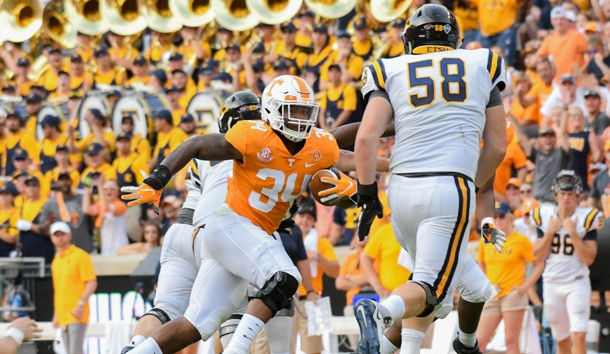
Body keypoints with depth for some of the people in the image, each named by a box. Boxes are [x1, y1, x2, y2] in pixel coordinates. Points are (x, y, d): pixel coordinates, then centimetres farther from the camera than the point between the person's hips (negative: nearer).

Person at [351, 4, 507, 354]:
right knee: (428, 288, -8)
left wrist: (368, 196, 3)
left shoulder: (392, 72, 11)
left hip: (402, 189, 3)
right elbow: (497, 148, 13)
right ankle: (381, 312, -36)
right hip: (451, 188, -3)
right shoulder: (481, 67, 12)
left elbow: (366, 137, -3)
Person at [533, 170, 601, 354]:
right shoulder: (545, 217, 1)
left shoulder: (585, 218, -7)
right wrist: (551, 231, -10)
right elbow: (539, 256, 0)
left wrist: (572, 233, -18)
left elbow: (589, 259, -11)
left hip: (577, 284, -3)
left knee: (578, 335, -18)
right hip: (551, 283, 3)